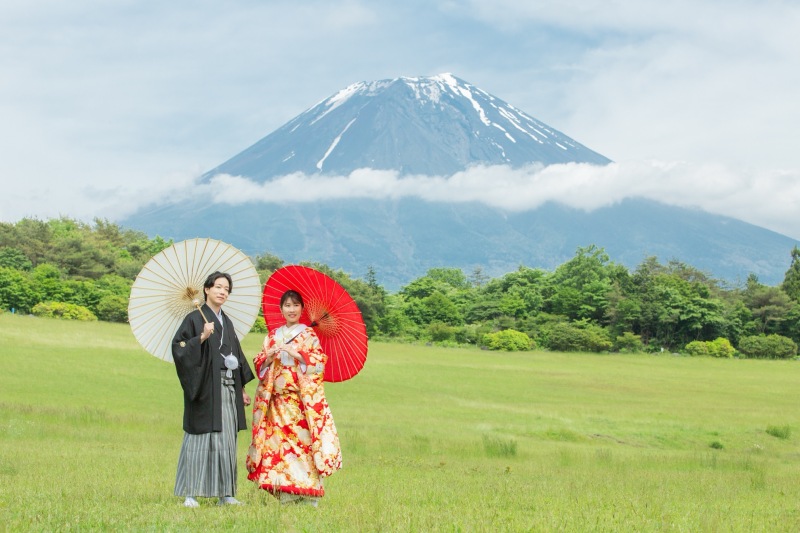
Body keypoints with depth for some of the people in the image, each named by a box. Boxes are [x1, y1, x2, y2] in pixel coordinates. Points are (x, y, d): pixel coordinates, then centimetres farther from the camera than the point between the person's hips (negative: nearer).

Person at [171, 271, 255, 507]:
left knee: (226, 440, 6)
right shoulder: (195, 319, -3)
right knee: (200, 438, -7)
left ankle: (225, 493, 10)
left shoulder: (226, 322, 17)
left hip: (228, 388, 7)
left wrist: (241, 388, 18)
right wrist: (202, 338, -24)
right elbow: (178, 346, -12)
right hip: (205, 388, -7)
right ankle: (190, 494, -3)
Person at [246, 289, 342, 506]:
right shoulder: (272, 336, 17)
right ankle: (285, 494, 0)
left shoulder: (309, 335, 6)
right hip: (278, 400, 4)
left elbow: (319, 361, -5)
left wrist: (294, 352, -13)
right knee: (279, 442, -2)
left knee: (302, 440, -11)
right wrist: (269, 355, -7)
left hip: (302, 398, -3)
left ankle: (306, 495, -9)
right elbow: (260, 365, 13)